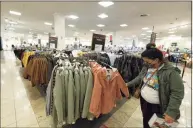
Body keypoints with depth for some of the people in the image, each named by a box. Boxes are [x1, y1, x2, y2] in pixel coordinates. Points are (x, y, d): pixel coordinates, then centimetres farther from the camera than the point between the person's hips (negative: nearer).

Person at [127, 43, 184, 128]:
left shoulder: (171, 72, -25)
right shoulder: (146, 67, -5)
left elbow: (177, 93, -24)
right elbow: (139, 78, 9)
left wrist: (171, 112, -26)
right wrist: (128, 84, 10)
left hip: (159, 106, -5)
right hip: (144, 101, 5)